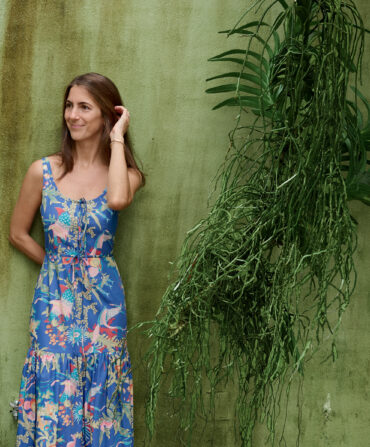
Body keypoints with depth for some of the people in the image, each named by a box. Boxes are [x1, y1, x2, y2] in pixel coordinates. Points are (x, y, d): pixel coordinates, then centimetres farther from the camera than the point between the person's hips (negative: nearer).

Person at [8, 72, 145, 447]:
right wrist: (56, 264, 4)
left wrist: (117, 136, -16)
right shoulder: (43, 171, -1)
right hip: (54, 300, 0)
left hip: (103, 300, 0)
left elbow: (117, 199, -26)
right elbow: (18, 233, 8)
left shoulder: (125, 173, -1)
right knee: (53, 397, 3)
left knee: (99, 398, 7)